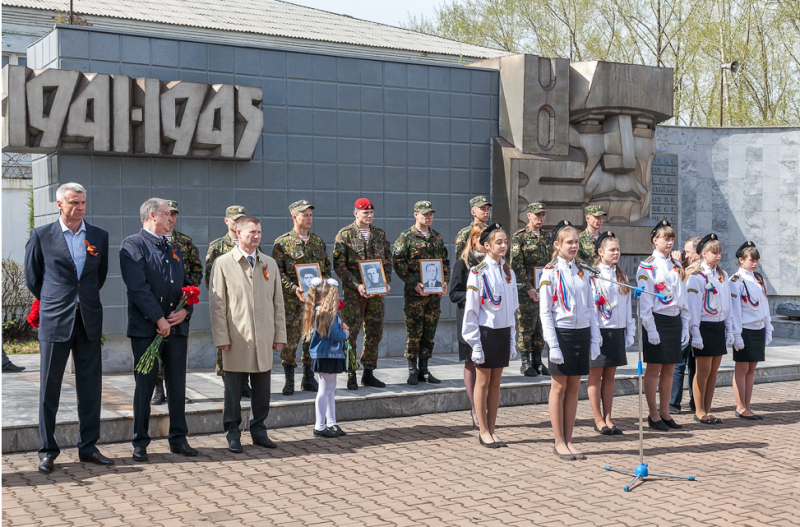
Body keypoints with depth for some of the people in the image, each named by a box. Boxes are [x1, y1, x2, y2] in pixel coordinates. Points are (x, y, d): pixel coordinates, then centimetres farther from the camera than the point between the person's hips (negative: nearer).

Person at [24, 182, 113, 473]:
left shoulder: (99, 236, 8)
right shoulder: (41, 236, 0)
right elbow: (32, 277, 9)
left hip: (89, 320, 3)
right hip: (54, 320, -3)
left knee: (90, 387, 6)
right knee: (49, 388, 2)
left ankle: (88, 447, 16)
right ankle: (48, 450, 11)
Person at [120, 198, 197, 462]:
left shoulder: (174, 248, 19)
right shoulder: (132, 245, -4)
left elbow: (186, 283, 17)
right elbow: (138, 287, -14)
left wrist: (185, 310, -3)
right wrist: (159, 319, -16)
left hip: (176, 326, 6)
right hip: (146, 328, -6)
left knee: (177, 385, 8)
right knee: (145, 386, 1)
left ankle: (178, 439, 17)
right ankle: (140, 443, 10)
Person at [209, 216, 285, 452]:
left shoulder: (270, 264, 13)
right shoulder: (223, 263, 0)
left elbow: (278, 302, 13)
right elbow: (216, 303, -3)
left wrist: (280, 335, 8)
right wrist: (221, 337, -9)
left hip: (264, 337, 4)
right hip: (236, 337, -4)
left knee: (262, 387, 8)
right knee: (234, 388, 3)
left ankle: (259, 430, 20)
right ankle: (233, 433, 14)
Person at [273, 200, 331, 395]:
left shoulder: (318, 242, 13)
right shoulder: (282, 243, 0)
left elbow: (327, 268, 17)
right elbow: (277, 272, -5)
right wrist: (294, 289, -17)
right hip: (291, 300, -4)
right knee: (290, 338, -4)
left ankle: (308, 379, 17)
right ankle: (289, 381, 6)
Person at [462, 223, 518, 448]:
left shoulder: (508, 272, 8)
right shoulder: (478, 273, -10)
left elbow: (512, 308, 13)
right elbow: (471, 310, -10)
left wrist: (512, 340, 10)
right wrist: (475, 343, -13)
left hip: (504, 332, 6)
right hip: (485, 332, -5)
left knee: (496, 382, 11)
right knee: (483, 382, 3)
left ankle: (491, 429, 18)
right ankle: (484, 431, 12)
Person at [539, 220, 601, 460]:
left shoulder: (582, 273, 10)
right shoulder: (550, 272, -5)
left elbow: (591, 309, 14)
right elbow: (545, 312, -8)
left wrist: (595, 339, 7)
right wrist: (553, 345, -13)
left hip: (582, 333, 5)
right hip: (562, 332, -5)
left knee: (574, 387, 9)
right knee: (559, 387, 2)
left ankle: (568, 440, 16)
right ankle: (559, 442, 10)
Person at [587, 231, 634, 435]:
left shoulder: (622, 277, 14)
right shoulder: (591, 275, -6)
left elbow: (627, 306, 15)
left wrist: (630, 332, 10)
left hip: (617, 331, 6)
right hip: (598, 331, -6)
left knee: (609, 376, 10)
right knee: (595, 375, 3)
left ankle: (608, 418, 15)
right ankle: (598, 420, 9)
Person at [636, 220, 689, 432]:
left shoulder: (676, 267, 14)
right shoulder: (646, 266, -6)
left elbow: (683, 299, 15)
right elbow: (644, 300, -10)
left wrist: (685, 327, 10)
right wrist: (651, 329, -15)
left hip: (675, 321, 6)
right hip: (657, 320, -6)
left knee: (669, 370, 9)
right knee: (654, 369, -1)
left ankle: (665, 412, 17)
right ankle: (653, 414, 8)